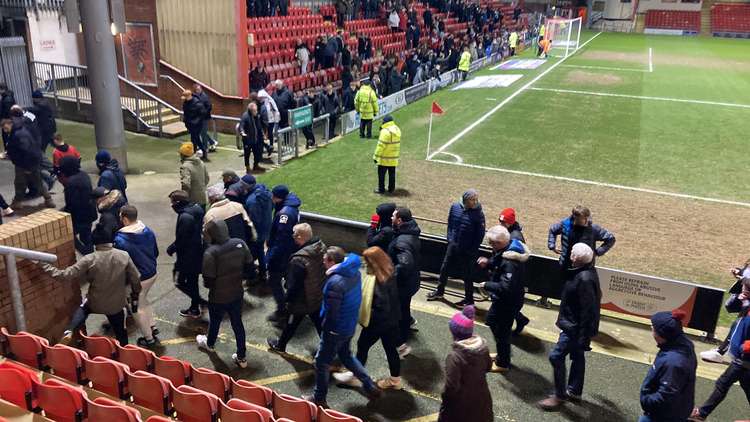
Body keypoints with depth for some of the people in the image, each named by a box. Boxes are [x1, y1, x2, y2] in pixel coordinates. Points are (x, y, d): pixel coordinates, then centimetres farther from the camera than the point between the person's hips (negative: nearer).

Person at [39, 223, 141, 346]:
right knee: (121, 334, 19)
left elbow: (67, 275, -20)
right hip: (117, 304, 1)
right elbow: (136, 279, -7)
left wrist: (44, 265, -11)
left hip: (95, 304, -1)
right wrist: (135, 295, 11)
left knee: (84, 307, 34)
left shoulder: (90, 260, -20)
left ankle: (70, 330, 12)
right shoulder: (124, 256, -14)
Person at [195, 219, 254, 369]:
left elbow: (208, 281, -23)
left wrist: (209, 284, 1)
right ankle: (241, 357, 29)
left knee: (215, 322, 25)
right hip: (237, 293, 4)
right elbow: (249, 264, -2)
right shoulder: (240, 243, -14)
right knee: (237, 323, 20)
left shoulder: (211, 253, -28)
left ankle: (210, 344, 54)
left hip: (218, 297, -3)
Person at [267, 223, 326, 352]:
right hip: (319, 297, 6)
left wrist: (287, 299, -7)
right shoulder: (322, 247, -11)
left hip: (302, 302, -5)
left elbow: (294, 285, -25)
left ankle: (280, 345, 42)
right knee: (320, 323, 22)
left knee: (291, 324, 19)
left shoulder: (299, 260, -34)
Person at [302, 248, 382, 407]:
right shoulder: (354, 272, -6)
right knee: (346, 355, 29)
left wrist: (325, 329, -8)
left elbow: (331, 311, -23)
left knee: (321, 363, 12)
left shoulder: (335, 282, -29)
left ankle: (319, 399, 28)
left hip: (337, 329, -8)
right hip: (350, 325, 8)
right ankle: (370, 386, 33)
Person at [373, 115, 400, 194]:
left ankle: (381, 190, 9)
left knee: (381, 174, 4)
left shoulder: (385, 131, -21)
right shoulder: (397, 129, 6)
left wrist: (376, 156, -16)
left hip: (384, 158, -7)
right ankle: (391, 189, 22)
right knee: (392, 174, 15)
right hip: (394, 158, 8)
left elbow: (381, 145, -21)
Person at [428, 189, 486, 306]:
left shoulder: (478, 213, -18)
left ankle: (469, 299, 25)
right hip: (453, 245, 5)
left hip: (468, 250, -5)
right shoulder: (455, 207, -6)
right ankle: (439, 292, 38)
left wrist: (473, 250, -10)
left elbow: (480, 234, -12)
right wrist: (450, 238, 4)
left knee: (467, 275, 8)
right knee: (444, 269, 18)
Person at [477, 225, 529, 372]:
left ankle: (503, 363, 30)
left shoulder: (510, 262, -34)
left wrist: (487, 285, -23)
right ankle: (502, 354, 46)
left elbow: (506, 288, -36)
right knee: (492, 320, 28)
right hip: (502, 300, 10)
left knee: (501, 331, 8)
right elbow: (497, 265, 13)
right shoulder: (505, 250, -4)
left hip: (508, 303, -10)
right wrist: (488, 263, -7)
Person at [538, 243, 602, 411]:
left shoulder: (585, 279, -29)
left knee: (556, 356, -4)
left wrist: (584, 337, -24)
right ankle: (574, 391, 37)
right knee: (577, 356, 21)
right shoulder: (586, 272, 3)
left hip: (576, 327, -10)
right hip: (577, 325, 10)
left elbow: (588, 310, -28)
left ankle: (560, 396, 8)